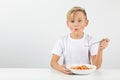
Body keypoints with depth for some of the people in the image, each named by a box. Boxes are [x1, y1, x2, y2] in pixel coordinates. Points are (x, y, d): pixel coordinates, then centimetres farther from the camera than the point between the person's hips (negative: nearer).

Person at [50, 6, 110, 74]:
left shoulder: (91, 40, -4)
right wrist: (61, 68, -26)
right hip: (68, 74, 2)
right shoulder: (63, 41, -1)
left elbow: (97, 66, -8)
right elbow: (53, 62, -5)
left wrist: (100, 50, -24)